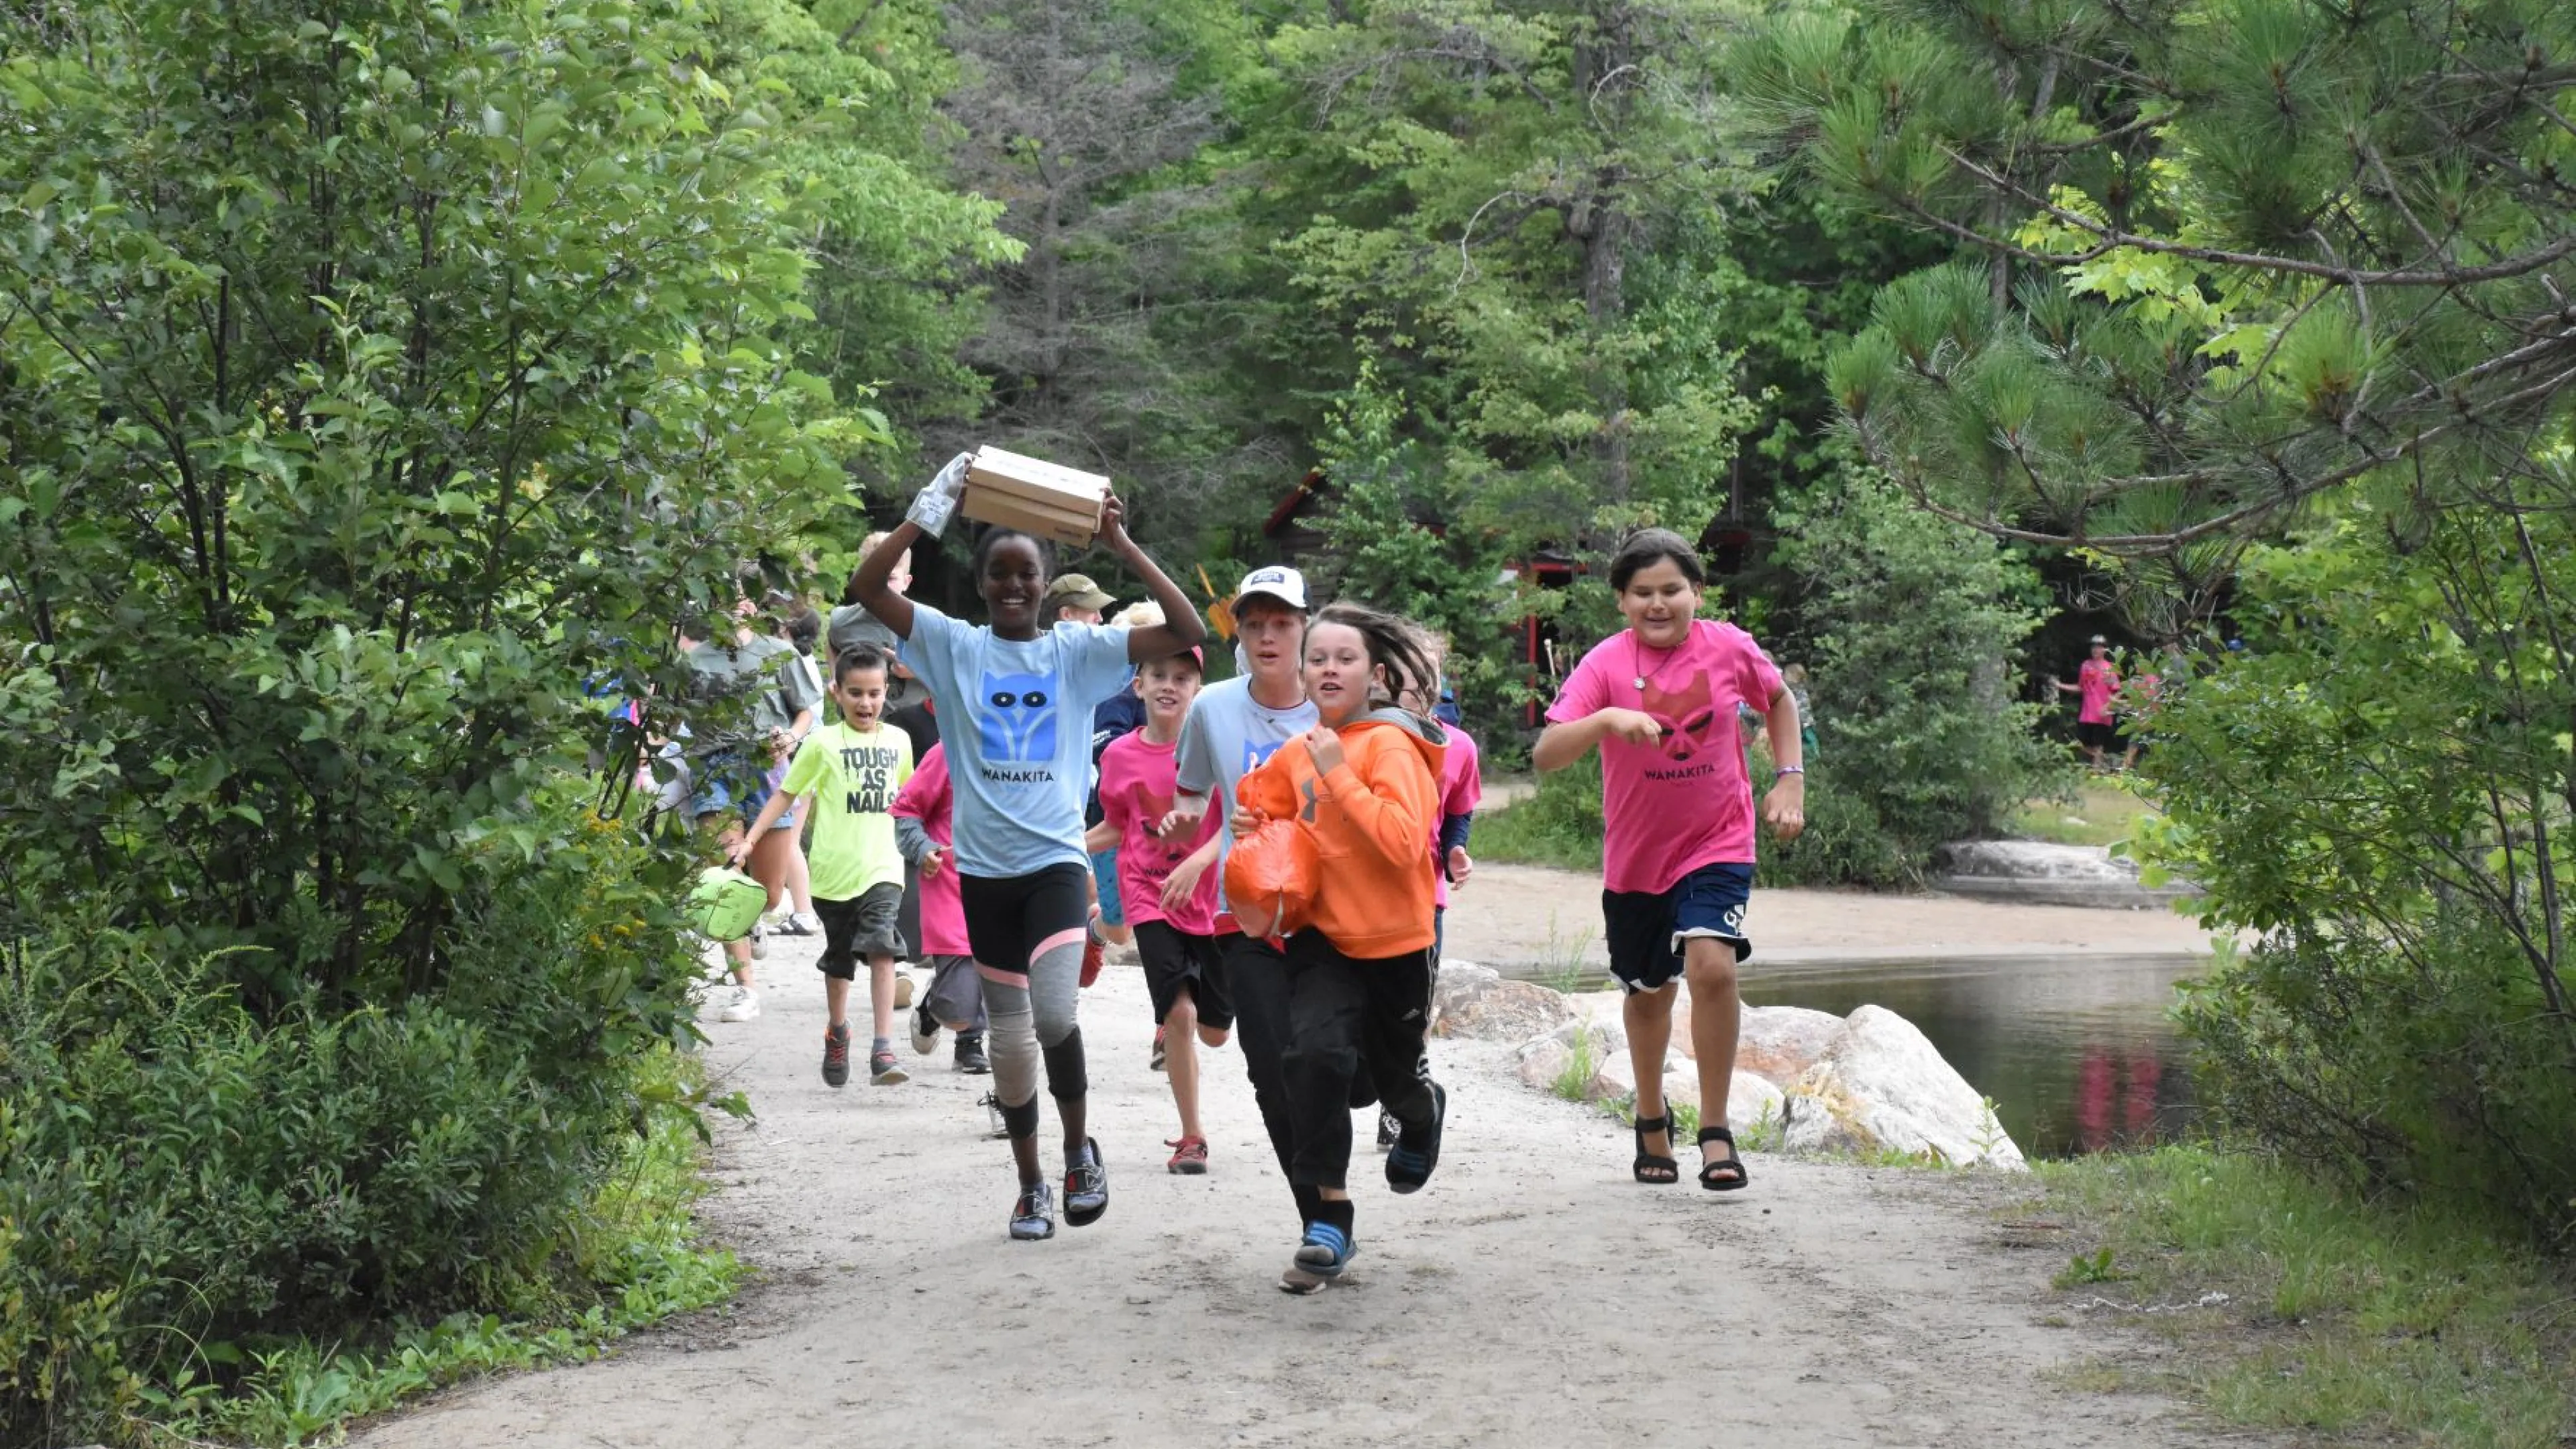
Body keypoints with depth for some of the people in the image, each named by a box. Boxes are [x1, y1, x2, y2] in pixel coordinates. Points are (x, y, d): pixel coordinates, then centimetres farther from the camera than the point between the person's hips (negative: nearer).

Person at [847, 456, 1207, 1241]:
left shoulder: (1078, 650, 1)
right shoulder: (954, 646, 2)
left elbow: (1188, 632, -9)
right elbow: (867, 587, -9)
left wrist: (1123, 546, -14)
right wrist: (929, 513, -17)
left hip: (1056, 861, -2)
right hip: (985, 868, 2)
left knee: (1054, 1013, -22)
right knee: (1009, 1036, 11)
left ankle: (1079, 1150, 4)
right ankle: (1030, 1185, 27)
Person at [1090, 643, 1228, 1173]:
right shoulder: (1120, 756, -1)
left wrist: (1196, 865, -29)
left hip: (1210, 899, 0)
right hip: (1151, 898, 0)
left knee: (1214, 1031, 9)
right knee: (1180, 1012, -18)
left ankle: (1171, 1024, 48)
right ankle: (1191, 1138, -5)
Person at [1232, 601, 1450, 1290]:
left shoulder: (1390, 744, -13)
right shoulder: (1299, 754, 4)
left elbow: (1403, 841, -27)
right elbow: (1265, 814, 23)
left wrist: (1338, 774, -25)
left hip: (1393, 941, -3)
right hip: (1323, 936, 3)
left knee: (1393, 1075, 16)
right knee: (1314, 1052, -22)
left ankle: (1422, 1110, 55)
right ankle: (1330, 1212, -13)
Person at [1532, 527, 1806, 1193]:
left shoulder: (1730, 649, -9)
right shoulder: (1606, 664, -14)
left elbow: (1779, 699, 14)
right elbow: (1545, 756, -24)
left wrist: (1790, 778, 5)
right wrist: (1607, 719, -40)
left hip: (1717, 844, -1)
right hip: (1635, 856, 1)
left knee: (1711, 965, -23)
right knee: (1648, 993, 15)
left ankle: (1716, 1131, -10)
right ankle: (1652, 1121, 40)